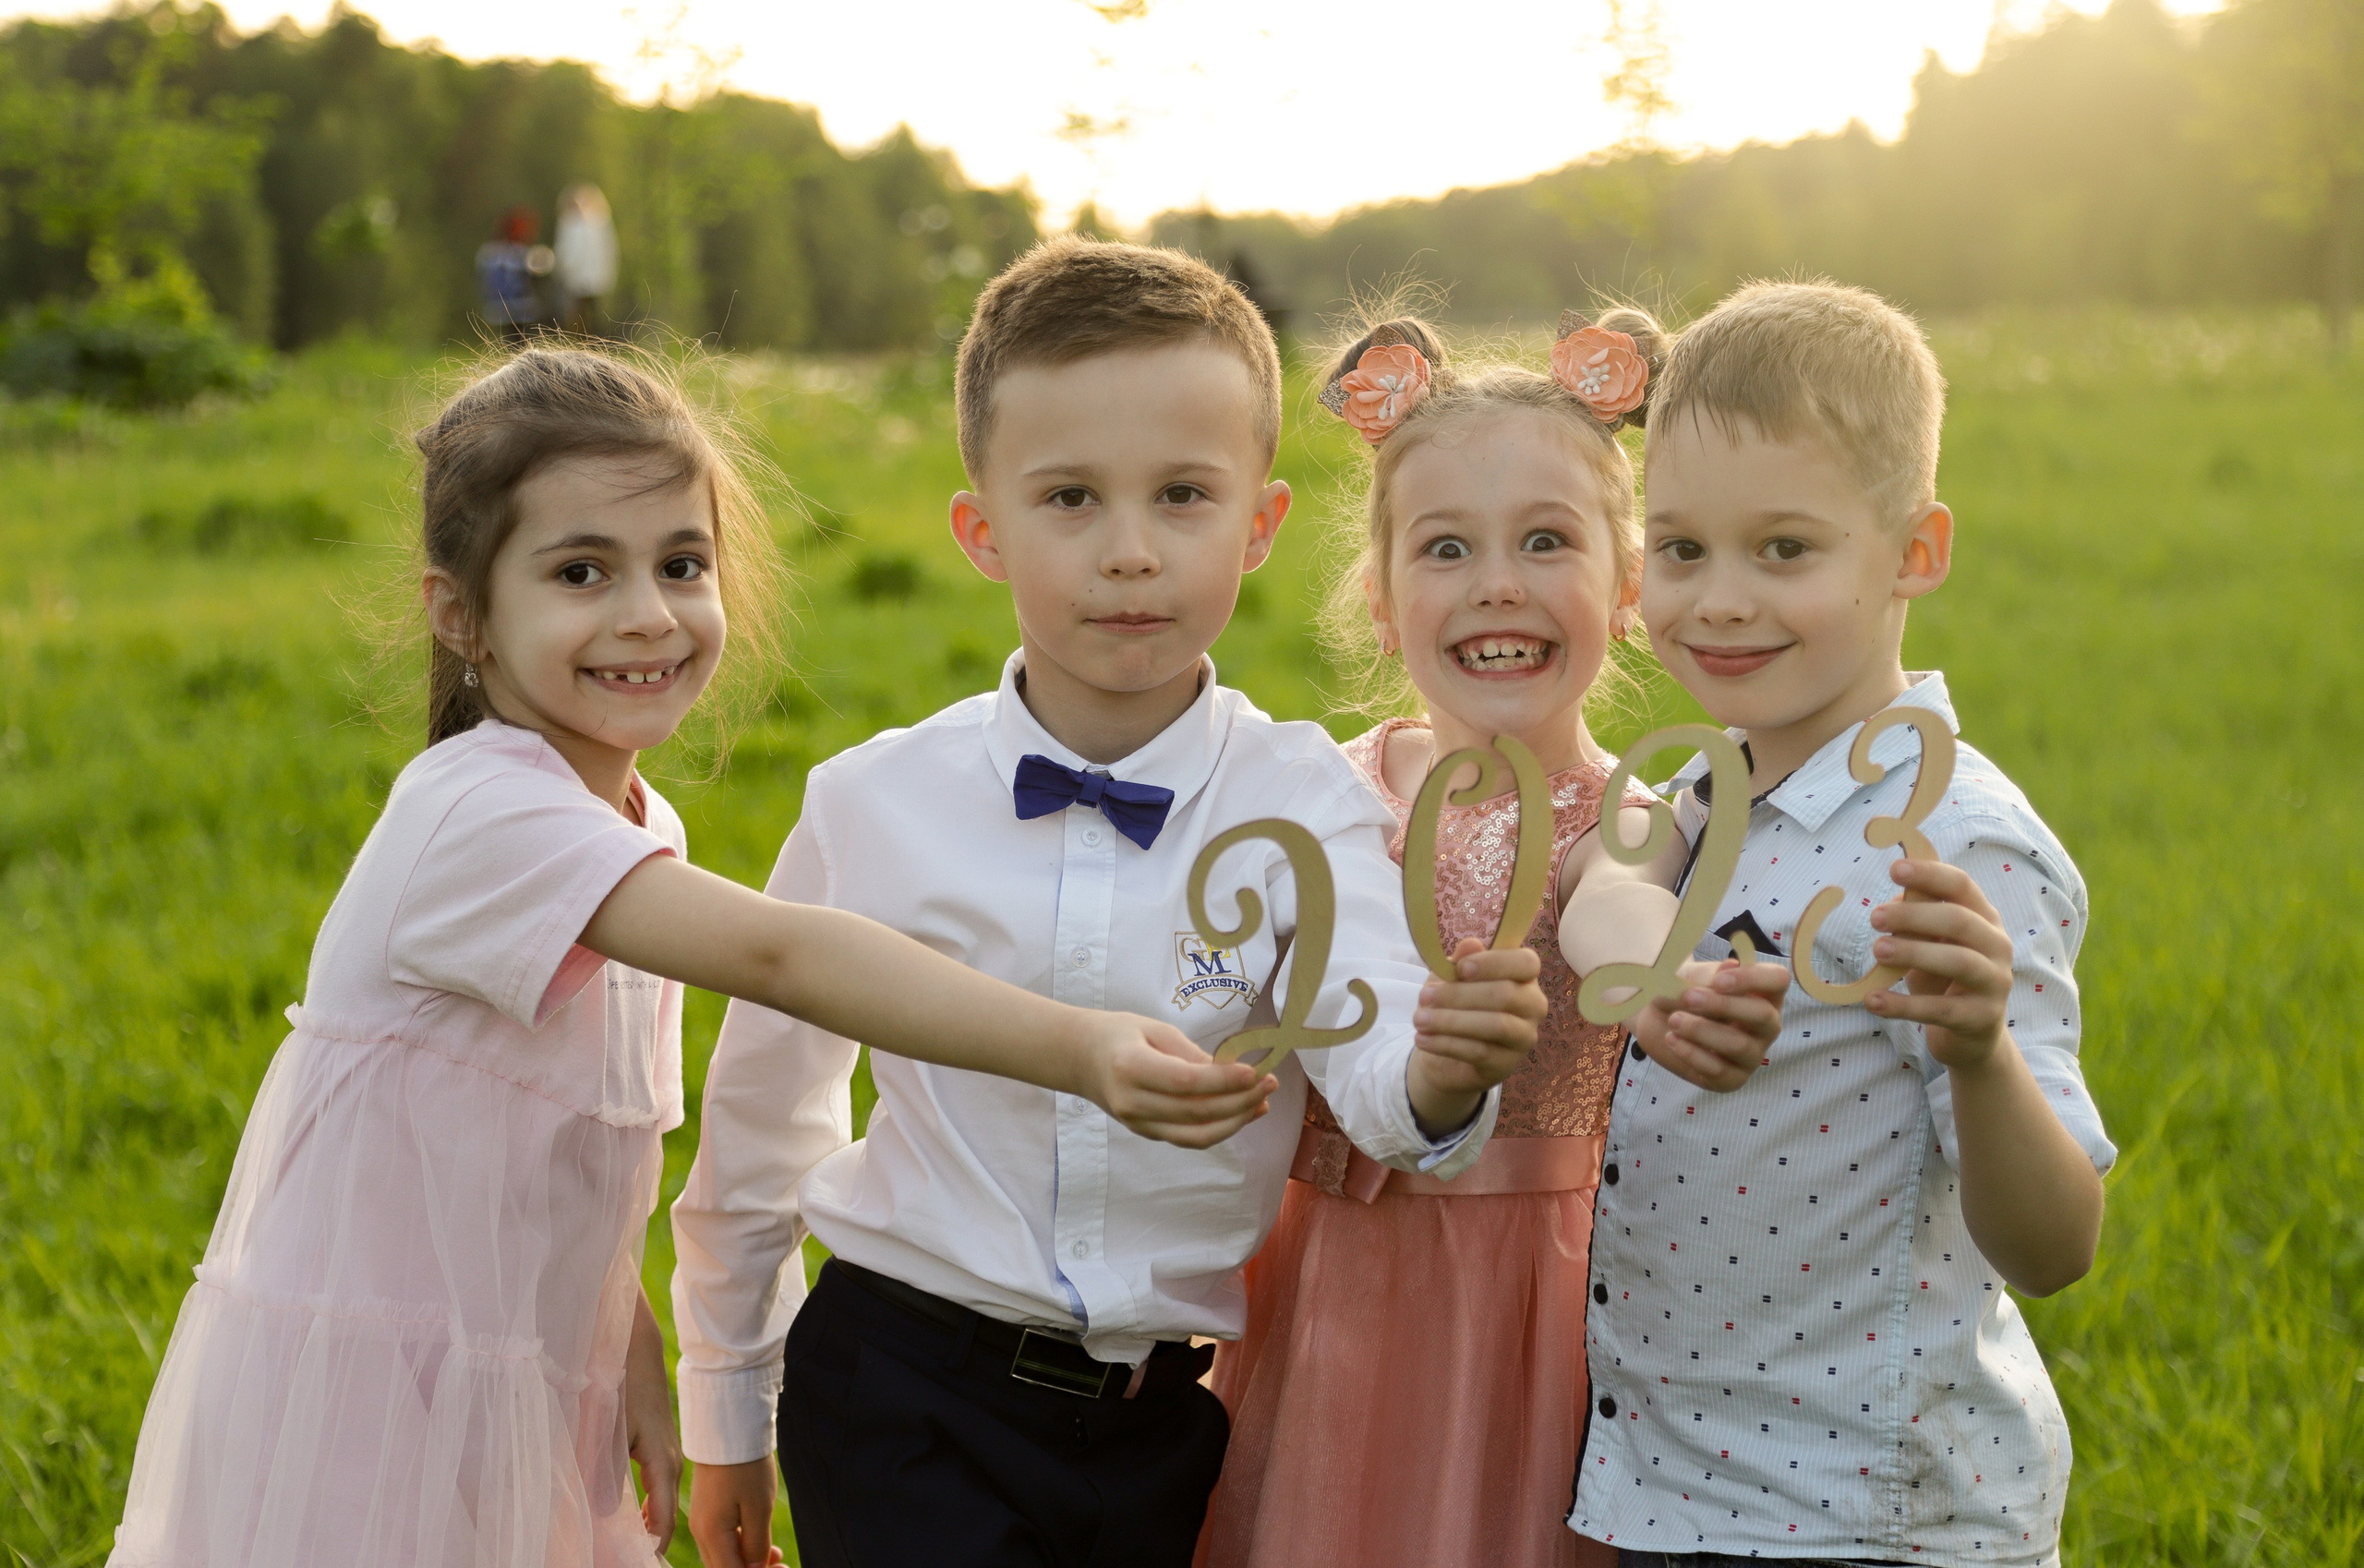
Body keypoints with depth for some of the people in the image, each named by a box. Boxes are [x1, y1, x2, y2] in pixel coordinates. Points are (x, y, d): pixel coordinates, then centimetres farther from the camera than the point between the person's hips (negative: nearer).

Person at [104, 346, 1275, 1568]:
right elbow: (779, 956, -35)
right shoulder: (481, 811, -22)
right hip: (364, 1407, -8)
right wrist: (1075, 1050, -44)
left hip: (521, 1396, 8)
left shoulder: (636, 835, 8)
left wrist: (629, 1361, 0)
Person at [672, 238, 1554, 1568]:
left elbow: (1372, 1059, -22)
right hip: (906, 1400, -1)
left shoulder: (1304, 805, -7)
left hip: (1168, 1418, 1)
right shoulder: (875, 805, -7)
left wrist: (1446, 1070, -46)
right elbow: (765, 1105, 7)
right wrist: (727, 1406, 15)